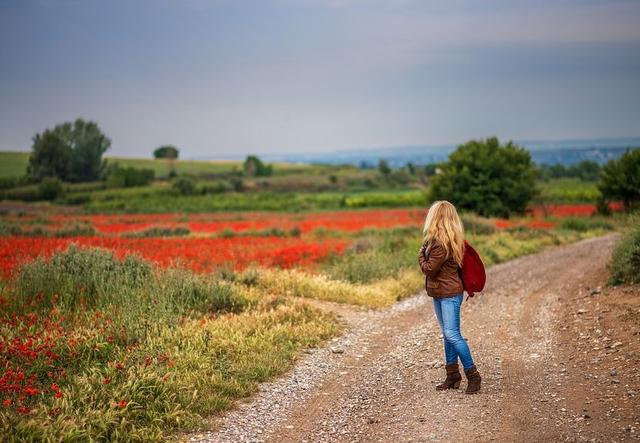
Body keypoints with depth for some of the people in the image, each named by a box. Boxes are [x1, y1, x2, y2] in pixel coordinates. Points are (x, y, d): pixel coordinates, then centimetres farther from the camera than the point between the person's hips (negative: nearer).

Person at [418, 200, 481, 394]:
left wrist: (421, 254, 0)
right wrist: (425, 253, -3)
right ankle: (452, 376, 19)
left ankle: (472, 374, -4)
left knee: (452, 335, -10)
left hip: (449, 294, -10)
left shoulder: (442, 242, -21)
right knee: (447, 335, 13)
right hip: (440, 293, 10)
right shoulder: (451, 239, 9)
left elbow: (429, 269, -15)